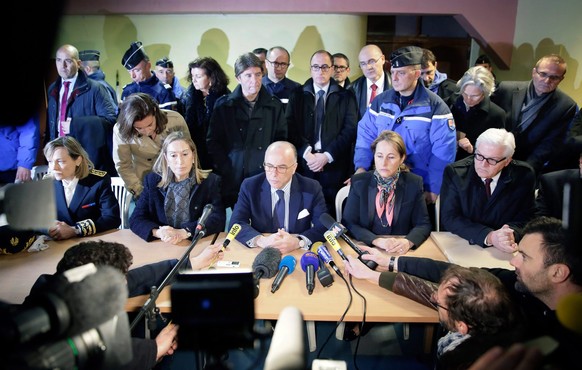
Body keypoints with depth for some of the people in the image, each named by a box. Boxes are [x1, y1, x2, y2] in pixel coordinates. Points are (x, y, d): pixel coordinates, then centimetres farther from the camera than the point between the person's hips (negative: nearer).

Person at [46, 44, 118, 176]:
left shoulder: (95, 88, -6)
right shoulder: (52, 90, 14)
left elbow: (110, 118, -15)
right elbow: (50, 122, 21)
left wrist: (76, 125, -18)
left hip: (89, 157, -5)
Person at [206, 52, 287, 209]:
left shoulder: (274, 105, 6)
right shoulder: (223, 105, 2)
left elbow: (282, 139, 10)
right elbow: (212, 141, 2)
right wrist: (226, 169, -6)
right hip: (233, 180, -1)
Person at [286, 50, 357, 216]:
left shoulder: (346, 96, 9)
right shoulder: (298, 95, 11)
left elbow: (350, 129, -1)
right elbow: (290, 128, 1)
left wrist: (327, 155, -11)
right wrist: (307, 153, -12)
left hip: (335, 166, 0)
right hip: (304, 165, 1)